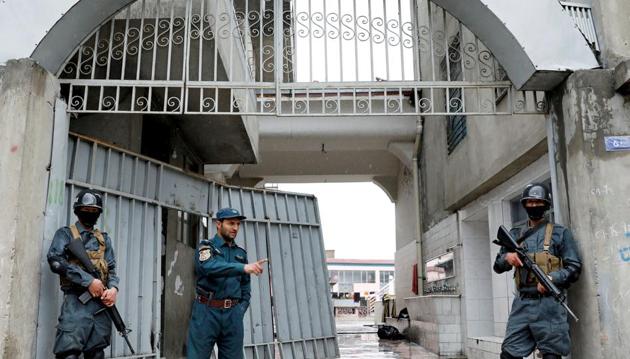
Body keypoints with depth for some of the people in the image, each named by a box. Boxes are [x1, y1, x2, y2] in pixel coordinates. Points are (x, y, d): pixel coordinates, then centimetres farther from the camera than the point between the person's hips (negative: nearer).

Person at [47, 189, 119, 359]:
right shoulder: (65, 234, 7)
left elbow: (111, 268, 15)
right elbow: (55, 261, -10)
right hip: (77, 302, -4)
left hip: (102, 302, 4)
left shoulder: (104, 238, 20)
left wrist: (113, 288, -7)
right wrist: (89, 281, -17)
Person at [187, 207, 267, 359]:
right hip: (207, 312, -4)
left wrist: (240, 310, 3)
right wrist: (243, 267, -34)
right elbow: (208, 267, -23)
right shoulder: (206, 246, -1)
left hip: (233, 315, 4)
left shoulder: (241, 253, 14)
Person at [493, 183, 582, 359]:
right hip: (522, 303, 4)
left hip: (548, 304, -3)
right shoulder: (516, 235, 17)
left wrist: (551, 278, -17)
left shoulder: (560, 233, 6)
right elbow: (498, 266, 17)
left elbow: (574, 267, 0)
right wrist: (507, 258, -6)